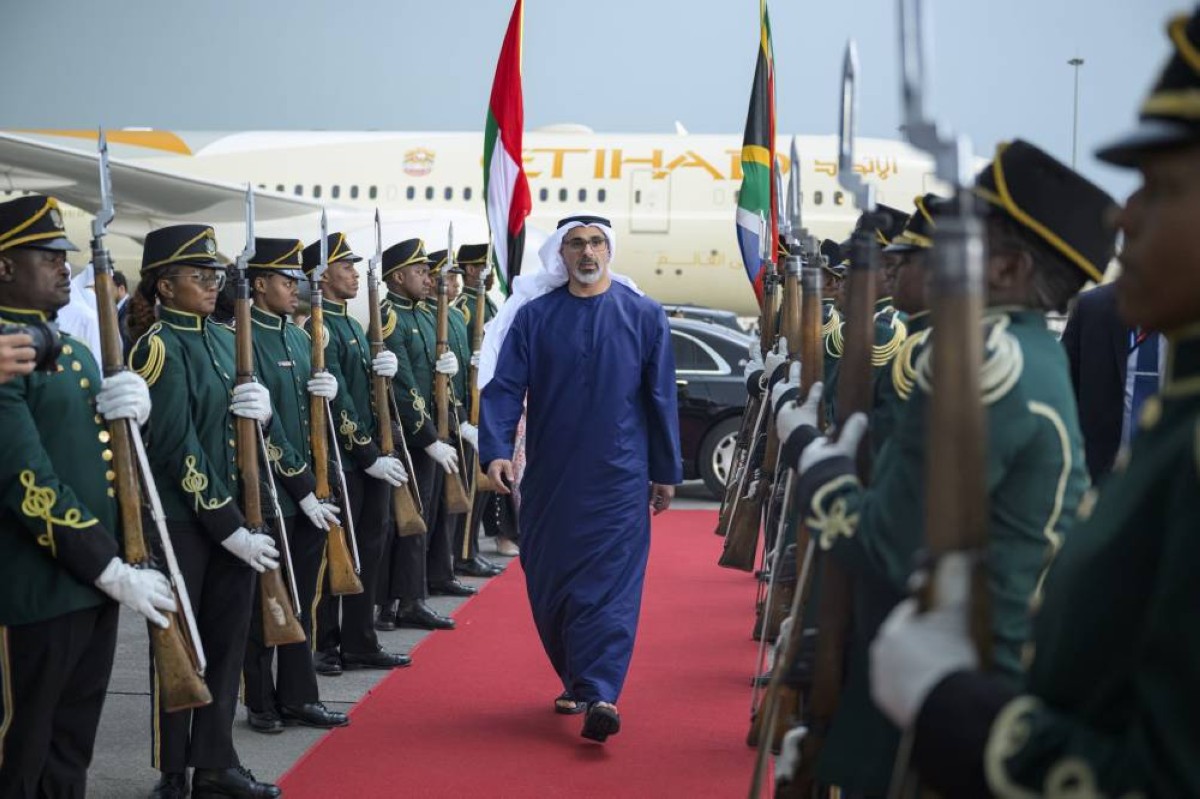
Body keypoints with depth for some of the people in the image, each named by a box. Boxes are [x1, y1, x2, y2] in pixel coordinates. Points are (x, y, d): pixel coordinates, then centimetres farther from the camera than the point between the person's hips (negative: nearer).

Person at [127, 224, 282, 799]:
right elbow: (178, 449, -17)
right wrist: (228, 527, -18)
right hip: (179, 520, -7)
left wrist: (260, 406, -6)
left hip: (230, 515, 7)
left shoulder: (219, 338, 11)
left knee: (229, 638, 11)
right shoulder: (159, 346, -13)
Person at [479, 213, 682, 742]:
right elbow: (504, 386, -3)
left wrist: (666, 472, 5)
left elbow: (661, 396, 5)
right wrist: (496, 450, -18)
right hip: (549, 477, 2)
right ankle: (574, 680, 27)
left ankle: (599, 696, -14)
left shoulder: (643, 316, 2)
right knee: (549, 582, 10)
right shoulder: (533, 316, 2)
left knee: (611, 585, -10)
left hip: (618, 478, -2)